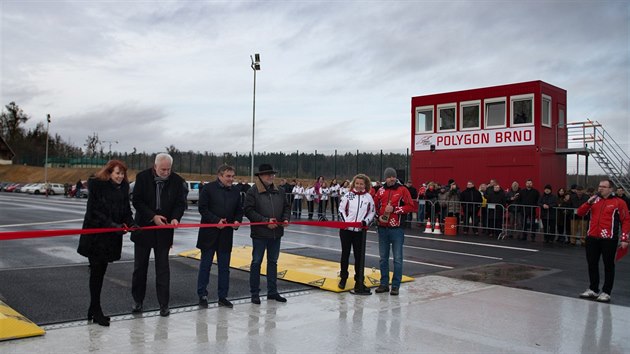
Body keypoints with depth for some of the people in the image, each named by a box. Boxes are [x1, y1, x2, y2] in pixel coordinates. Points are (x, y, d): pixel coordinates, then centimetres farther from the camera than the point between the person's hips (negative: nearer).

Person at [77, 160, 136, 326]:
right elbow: (95, 211, -16)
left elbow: (126, 210, 10)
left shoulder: (123, 188, 7)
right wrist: (113, 225, -23)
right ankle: (96, 311, 7)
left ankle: (93, 309, 23)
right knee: (96, 272, -2)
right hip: (95, 235, -6)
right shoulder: (97, 185, -11)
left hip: (111, 236, 6)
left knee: (100, 272, 12)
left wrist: (131, 223, -9)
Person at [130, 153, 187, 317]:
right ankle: (137, 300, 25)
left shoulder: (177, 181, -5)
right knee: (140, 266, 11)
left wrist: (175, 218, -20)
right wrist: (153, 216, -17)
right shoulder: (142, 177, -7)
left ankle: (164, 304, 10)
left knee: (163, 267, 2)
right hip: (144, 227, 0)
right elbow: (137, 200, -8)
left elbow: (180, 203, -1)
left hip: (164, 229, 0)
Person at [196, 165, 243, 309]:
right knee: (205, 265, 6)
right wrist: (216, 221, -19)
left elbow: (239, 210, 13)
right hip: (209, 233, -4)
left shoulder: (235, 191, 8)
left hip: (226, 235, 4)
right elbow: (202, 208, -11)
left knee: (224, 267, 9)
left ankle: (223, 296, 19)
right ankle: (202, 295, 17)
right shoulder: (208, 188, -7)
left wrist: (237, 221, -7)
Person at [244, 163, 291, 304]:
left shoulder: (278, 191, 9)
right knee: (256, 262, 4)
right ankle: (255, 293, 14)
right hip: (260, 233, -6)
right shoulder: (253, 191, -9)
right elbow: (249, 210, -15)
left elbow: (286, 207, 16)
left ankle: (272, 291, 24)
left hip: (276, 233, 6)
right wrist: (265, 221, -20)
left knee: (273, 262, 14)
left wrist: (285, 219, -3)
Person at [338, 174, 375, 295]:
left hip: (360, 231, 0)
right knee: (345, 254, 10)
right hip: (346, 229, 0)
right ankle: (343, 278, 24)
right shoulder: (348, 195, 1)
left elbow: (372, 212, 6)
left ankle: (359, 281, 13)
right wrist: (345, 221, -10)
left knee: (359, 255, 3)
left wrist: (366, 221, -10)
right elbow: (341, 210, 3)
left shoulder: (368, 197, 2)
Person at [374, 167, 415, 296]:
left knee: (397, 258, 0)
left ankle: (396, 285, 9)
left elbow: (411, 206, -9)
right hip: (383, 228, 4)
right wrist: (379, 216, 0)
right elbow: (375, 206, 17)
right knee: (383, 258, 11)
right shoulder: (381, 191, 9)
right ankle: (384, 284, 22)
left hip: (397, 229, -4)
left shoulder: (402, 190, -3)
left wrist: (394, 209, -15)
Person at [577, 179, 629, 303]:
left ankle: (606, 292, 12)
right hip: (592, 238, 5)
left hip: (608, 239, -5)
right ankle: (593, 290, 24)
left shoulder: (619, 202, -3)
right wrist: (589, 202, -6)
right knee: (592, 264, 11)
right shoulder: (594, 200, 12)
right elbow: (580, 213, 10)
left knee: (608, 265, 4)